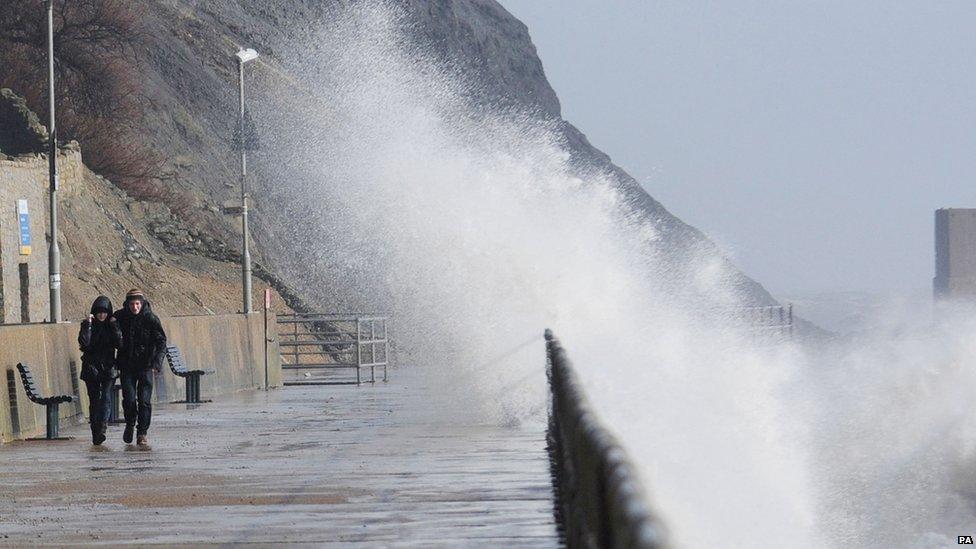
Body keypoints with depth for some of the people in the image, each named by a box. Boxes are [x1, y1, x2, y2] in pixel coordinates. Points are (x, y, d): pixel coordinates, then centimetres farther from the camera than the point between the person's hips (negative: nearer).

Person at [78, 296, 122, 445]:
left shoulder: (112, 326, 6)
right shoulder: (87, 325, 2)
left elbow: (119, 344, -7)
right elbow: (83, 343, -14)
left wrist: (114, 327, -13)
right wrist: (88, 325, -19)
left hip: (108, 368, 0)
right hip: (91, 368, 0)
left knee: (106, 398, -15)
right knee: (94, 399, 2)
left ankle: (102, 427, -26)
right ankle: (96, 432, 7)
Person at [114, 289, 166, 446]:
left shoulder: (151, 319, -6)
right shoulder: (120, 317, 1)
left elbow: (161, 342, -8)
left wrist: (156, 362, -20)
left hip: (145, 366, -1)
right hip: (127, 366, 1)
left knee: (144, 400, -5)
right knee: (129, 398, -7)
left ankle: (143, 432, 5)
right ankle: (130, 424, 19)